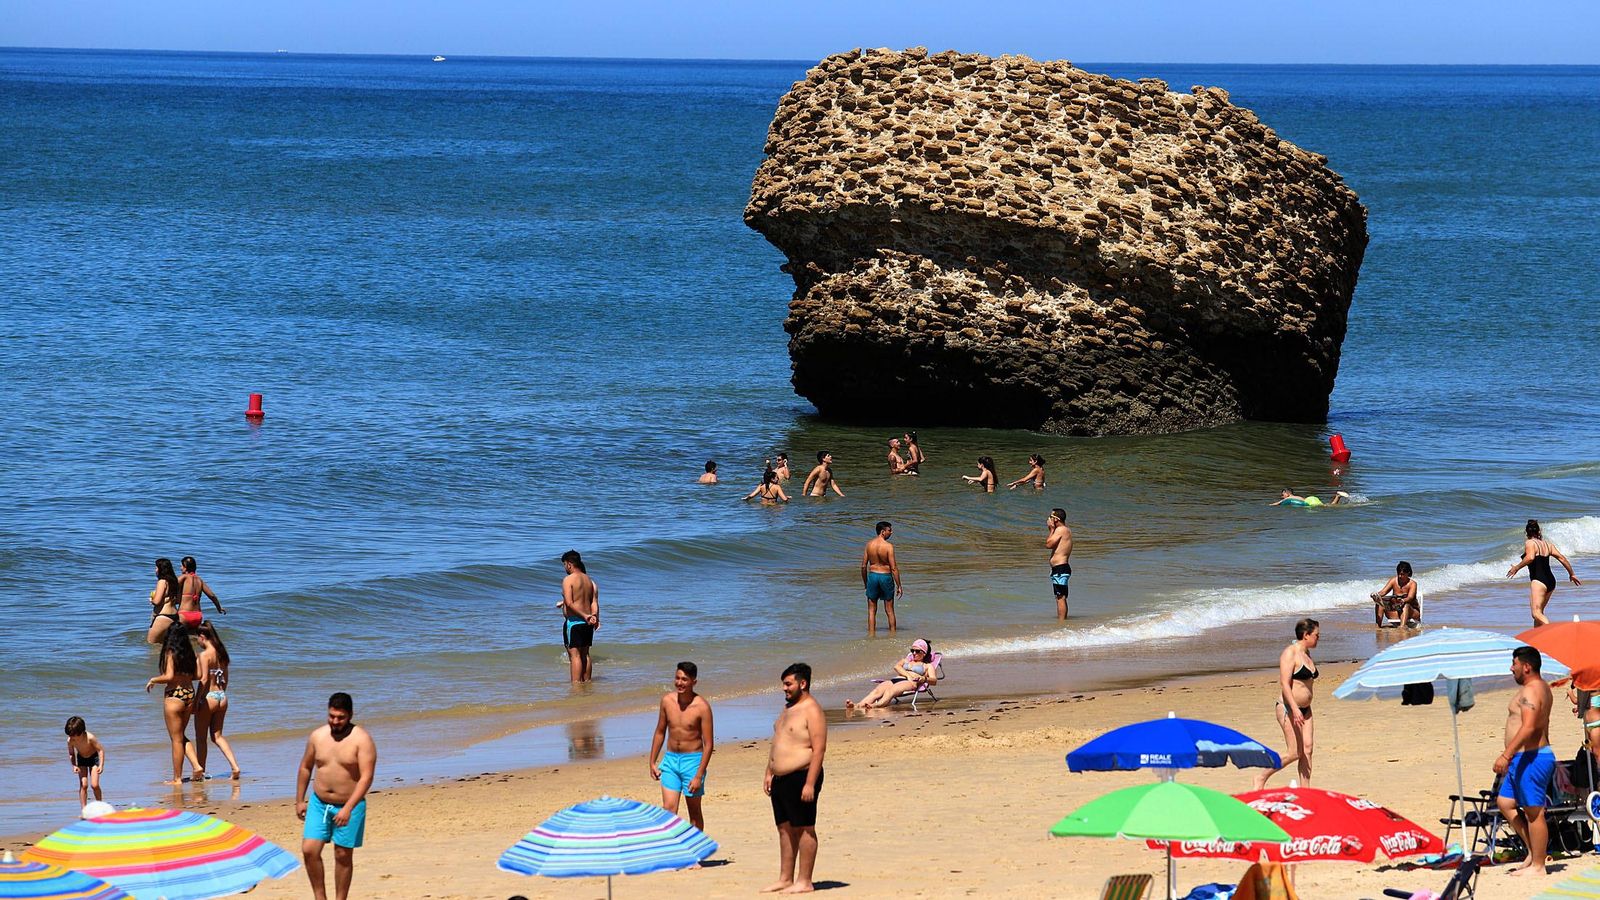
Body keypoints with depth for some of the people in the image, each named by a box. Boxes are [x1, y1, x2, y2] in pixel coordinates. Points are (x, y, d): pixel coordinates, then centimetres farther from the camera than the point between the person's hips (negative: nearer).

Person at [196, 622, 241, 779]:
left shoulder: (204, 655, -14)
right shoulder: (221, 654, 8)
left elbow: (204, 680, -18)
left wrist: (196, 702, -14)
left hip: (208, 697, -7)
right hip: (222, 697, 7)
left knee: (200, 738, 8)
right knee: (217, 735, 14)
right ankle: (234, 766, -2)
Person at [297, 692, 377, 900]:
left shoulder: (361, 740, -13)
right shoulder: (318, 736, 1)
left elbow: (366, 777, -19)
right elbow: (305, 768, 14)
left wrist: (348, 809, -27)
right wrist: (299, 800, 14)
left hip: (349, 806, -4)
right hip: (319, 803, 4)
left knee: (343, 856, 5)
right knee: (309, 850, -6)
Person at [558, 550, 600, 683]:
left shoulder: (568, 580, -11)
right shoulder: (589, 580, 12)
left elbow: (569, 603, -20)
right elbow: (594, 602, 7)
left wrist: (584, 616, -19)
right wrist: (595, 617, 1)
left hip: (573, 621, -7)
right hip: (587, 623, 7)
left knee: (574, 655, -7)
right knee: (585, 654, 14)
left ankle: (576, 683, -10)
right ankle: (587, 681, 18)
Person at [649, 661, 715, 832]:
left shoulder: (701, 707, -14)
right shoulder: (667, 701, 0)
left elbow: (709, 744, -12)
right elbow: (660, 732, 14)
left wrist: (699, 776, -17)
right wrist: (652, 762, 11)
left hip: (692, 760, -3)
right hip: (670, 760, 3)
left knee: (694, 812, 8)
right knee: (668, 809, -7)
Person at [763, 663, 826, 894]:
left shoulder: (812, 710, -13)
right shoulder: (788, 708, 17)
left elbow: (819, 749, -18)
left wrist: (810, 784, -22)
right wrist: (769, 773, 18)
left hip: (801, 777, -10)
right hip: (781, 780, 10)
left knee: (804, 829, -4)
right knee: (785, 829, 12)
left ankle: (804, 882, -1)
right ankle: (785, 879, 18)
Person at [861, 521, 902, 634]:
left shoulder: (869, 544, -1)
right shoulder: (888, 546, -14)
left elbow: (863, 566, 3)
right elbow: (894, 568, -14)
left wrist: (865, 582, 16)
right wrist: (899, 585, -7)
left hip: (872, 575, 3)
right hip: (886, 576, -3)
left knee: (872, 610, 11)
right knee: (889, 610, 9)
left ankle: (871, 634, 10)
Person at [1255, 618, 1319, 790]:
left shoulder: (1307, 654, 15)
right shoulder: (1290, 653, -13)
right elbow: (1285, 684, -21)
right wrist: (1295, 709, -29)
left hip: (1304, 709, 9)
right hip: (1288, 707, -9)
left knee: (1307, 750, 1)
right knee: (1295, 753, -9)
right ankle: (1261, 777, 4)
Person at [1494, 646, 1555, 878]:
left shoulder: (1530, 691, -17)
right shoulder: (1541, 688, 17)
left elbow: (1528, 728, -27)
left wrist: (1506, 755, -30)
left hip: (1531, 758, -11)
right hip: (1526, 758, 11)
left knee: (1533, 812, -6)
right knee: (1505, 802, 16)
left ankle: (1537, 866, -2)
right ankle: (1533, 852, 17)